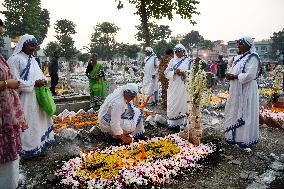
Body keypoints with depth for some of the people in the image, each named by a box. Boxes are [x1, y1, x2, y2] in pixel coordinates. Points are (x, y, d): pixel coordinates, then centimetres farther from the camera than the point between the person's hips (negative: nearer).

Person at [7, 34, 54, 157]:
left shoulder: (32, 59, 13)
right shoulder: (15, 59, -13)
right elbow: (15, 81, -18)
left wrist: (43, 81, 0)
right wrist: (34, 84, -18)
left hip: (37, 97, 8)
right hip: (25, 99, -8)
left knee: (38, 122, 16)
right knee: (28, 125, -1)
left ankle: (38, 144, 30)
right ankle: (28, 148, 14)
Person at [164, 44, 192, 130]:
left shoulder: (188, 61, 3)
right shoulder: (172, 61, 10)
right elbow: (167, 72, 5)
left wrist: (184, 73, -18)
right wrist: (174, 72, -13)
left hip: (183, 86, -2)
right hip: (173, 86, 2)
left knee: (182, 103, -1)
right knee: (172, 104, 2)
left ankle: (181, 123, 9)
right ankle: (171, 123, 11)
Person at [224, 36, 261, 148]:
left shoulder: (252, 58, -11)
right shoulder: (237, 57, 14)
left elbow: (250, 75, -21)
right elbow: (232, 71, 17)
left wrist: (235, 76, -16)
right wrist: (229, 75, -5)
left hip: (246, 90, -8)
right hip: (236, 89, 8)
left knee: (245, 113, -1)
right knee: (234, 112, 12)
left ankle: (246, 139, 10)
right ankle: (234, 135, 25)